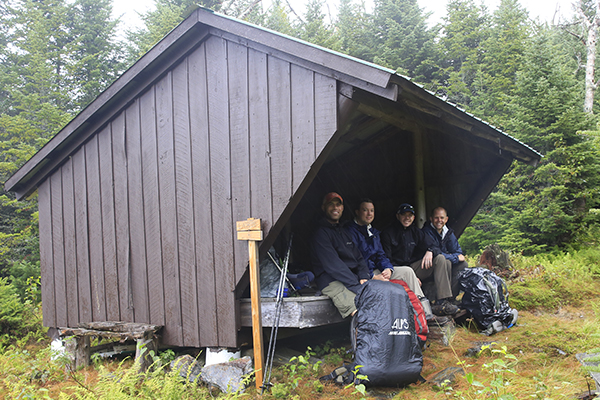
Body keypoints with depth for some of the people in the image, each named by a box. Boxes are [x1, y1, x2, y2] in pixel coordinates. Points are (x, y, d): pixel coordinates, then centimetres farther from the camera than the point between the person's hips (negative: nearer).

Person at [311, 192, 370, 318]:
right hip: (332, 282, -8)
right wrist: (357, 287, -19)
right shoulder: (321, 233, -4)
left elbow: (358, 257, 22)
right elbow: (333, 266, -14)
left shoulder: (344, 231, 24)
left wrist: (364, 277, 0)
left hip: (354, 277, 8)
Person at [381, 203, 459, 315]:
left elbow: (433, 246, 8)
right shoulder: (388, 234, -1)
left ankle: (442, 302, -26)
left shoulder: (415, 231, 15)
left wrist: (430, 251, -21)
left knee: (440, 258, -15)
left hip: (414, 268, 5)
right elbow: (387, 260, -8)